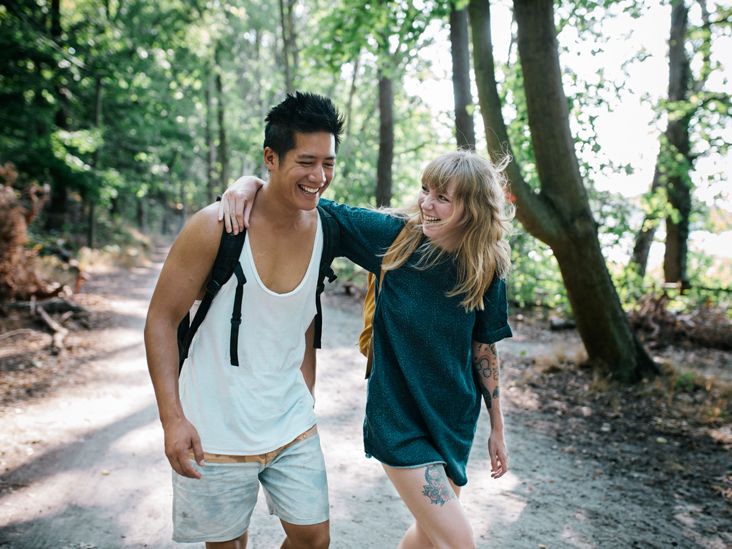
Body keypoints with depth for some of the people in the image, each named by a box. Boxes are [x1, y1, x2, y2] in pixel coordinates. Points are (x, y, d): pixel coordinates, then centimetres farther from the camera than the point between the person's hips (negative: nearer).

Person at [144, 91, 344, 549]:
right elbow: (162, 319, -11)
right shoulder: (217, 226, -17)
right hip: (215, 432, -4)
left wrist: (305, 403, 11)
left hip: (293, 426, 4)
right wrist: (173, 418, -18)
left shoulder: (324, 229, -3)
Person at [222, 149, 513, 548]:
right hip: (398, 418, -4)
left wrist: (497, 429, 9)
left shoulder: (486, 272, -7)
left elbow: (484, 351, 2)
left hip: (455, 421, 4)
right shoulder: (395, 236, -15)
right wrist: (252, 182, -26)